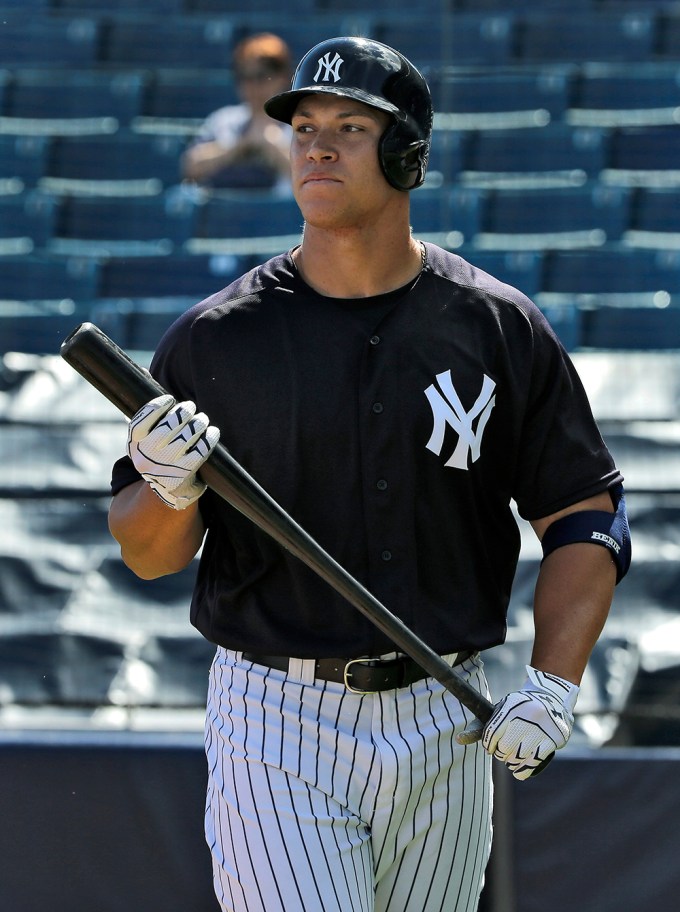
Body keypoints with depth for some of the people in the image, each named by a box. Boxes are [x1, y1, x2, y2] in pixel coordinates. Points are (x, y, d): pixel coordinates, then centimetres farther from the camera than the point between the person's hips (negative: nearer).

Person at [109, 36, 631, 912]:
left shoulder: (499, 329, 1)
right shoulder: (213, 338, -2)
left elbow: (587, 519, 5)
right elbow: (147, 554, 2)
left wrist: (552, 687, -8)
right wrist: (169, 489, -21)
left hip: (445, 728, 2)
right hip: (276, 718, -2)